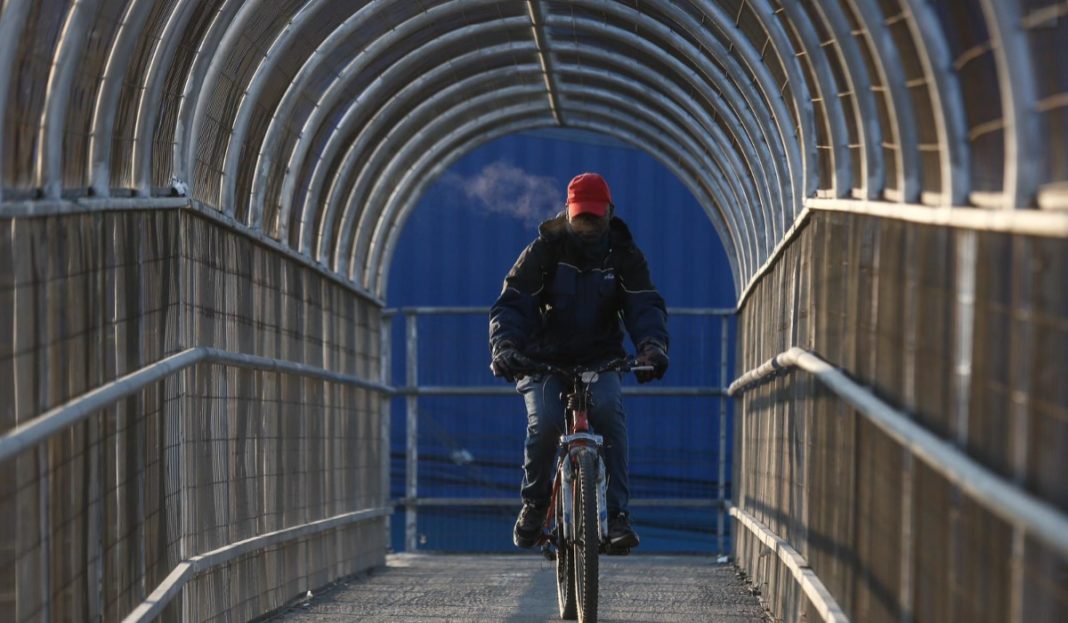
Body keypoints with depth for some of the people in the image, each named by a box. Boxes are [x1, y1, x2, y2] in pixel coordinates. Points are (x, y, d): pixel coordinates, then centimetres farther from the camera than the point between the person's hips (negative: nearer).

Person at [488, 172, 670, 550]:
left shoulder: (623, 254, -1)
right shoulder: (545, 249, -6)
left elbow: (645, 305, -11)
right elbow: (512, 303, -12)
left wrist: (652, 345, -33)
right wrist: (504, 346, -32)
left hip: (600, 361, 1)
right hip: (546, 360, -1)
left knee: (609, 409, -31)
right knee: (543, 423, -28)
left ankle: (617, 515, -28)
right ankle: (534, 503, 0)